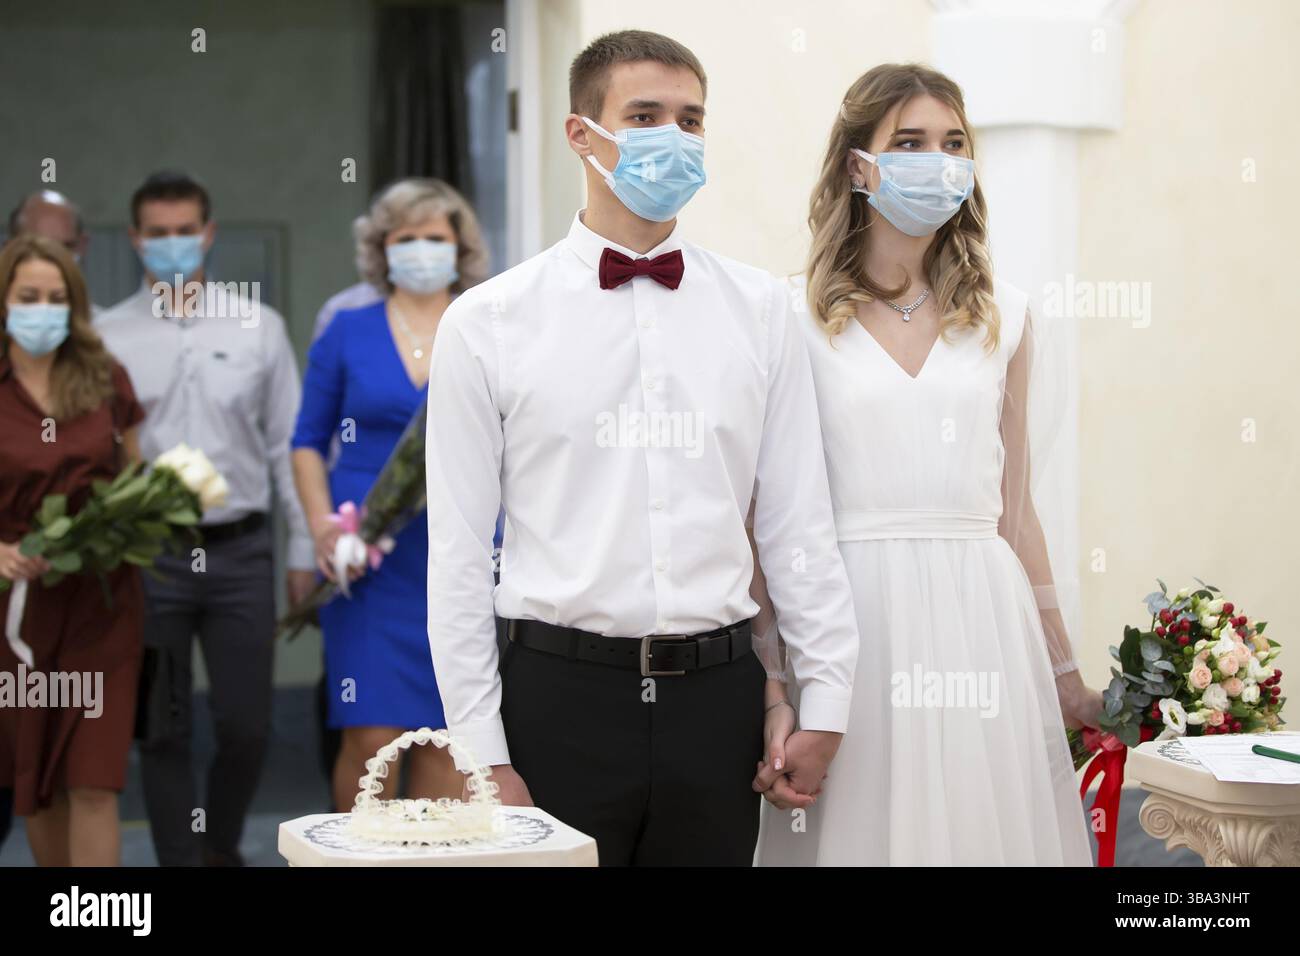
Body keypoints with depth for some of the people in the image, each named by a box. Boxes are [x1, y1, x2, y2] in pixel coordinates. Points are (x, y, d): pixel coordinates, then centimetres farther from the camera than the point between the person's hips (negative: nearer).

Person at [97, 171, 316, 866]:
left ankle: (221, 848, 30)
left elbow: (288, 445, 6)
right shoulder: (108, 337, 1)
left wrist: (304, 550, 4)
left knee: (246, 725, 5)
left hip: (241, 552, 1)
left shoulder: (258, 327, 5)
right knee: (162, 732, 7)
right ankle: (179, 859, 19)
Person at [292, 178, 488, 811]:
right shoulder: (347, 334, 7)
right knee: (370, 736, -7)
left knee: (442, 737, 2)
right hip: (369, 561, -1)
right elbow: (308, 443, 9)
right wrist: (323, 528, -4)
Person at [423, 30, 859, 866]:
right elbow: (459, 553, -1)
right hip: (562, 700, -2)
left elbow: (799, 522, 8)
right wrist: (483, 754, -5)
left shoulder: (761, 310, 6)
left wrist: (826, 700, 3)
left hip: (716, 696, 2)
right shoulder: (488, 322, 0)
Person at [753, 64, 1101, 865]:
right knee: (863, 826, 1)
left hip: (981, 619, 3)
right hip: (853, 620, -3)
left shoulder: (1002, 316, 10)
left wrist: (1064, 674, 18)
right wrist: (769, 694, -8)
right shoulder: (797, 319, -1)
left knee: (989, 827, 5)